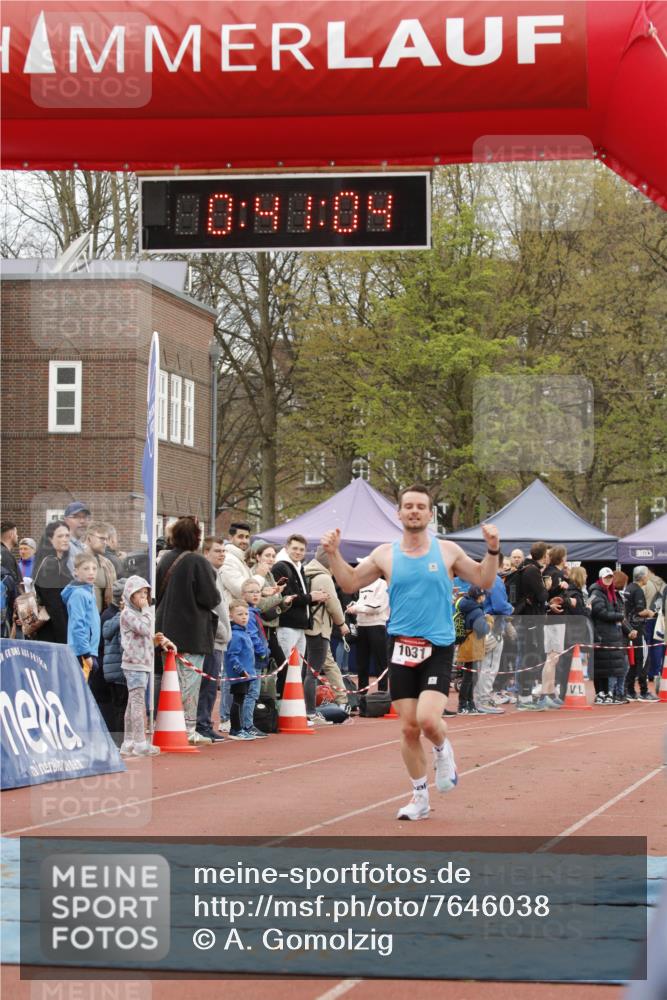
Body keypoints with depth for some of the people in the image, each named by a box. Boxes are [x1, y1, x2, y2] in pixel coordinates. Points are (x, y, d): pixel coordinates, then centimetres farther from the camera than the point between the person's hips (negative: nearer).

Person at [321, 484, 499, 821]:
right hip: (401, 648, 2)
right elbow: (350, 583, 14)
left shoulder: (447, 551, 2)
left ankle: (442, 749, 16)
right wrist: (333, 554, 1)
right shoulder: (385, 555, 5)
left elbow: (483, 580, 11)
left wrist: (492, 551, -4)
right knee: (408, 727, 2)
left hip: (438, 649, -2)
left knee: (427, 719, -20)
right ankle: (420, 798, 18)